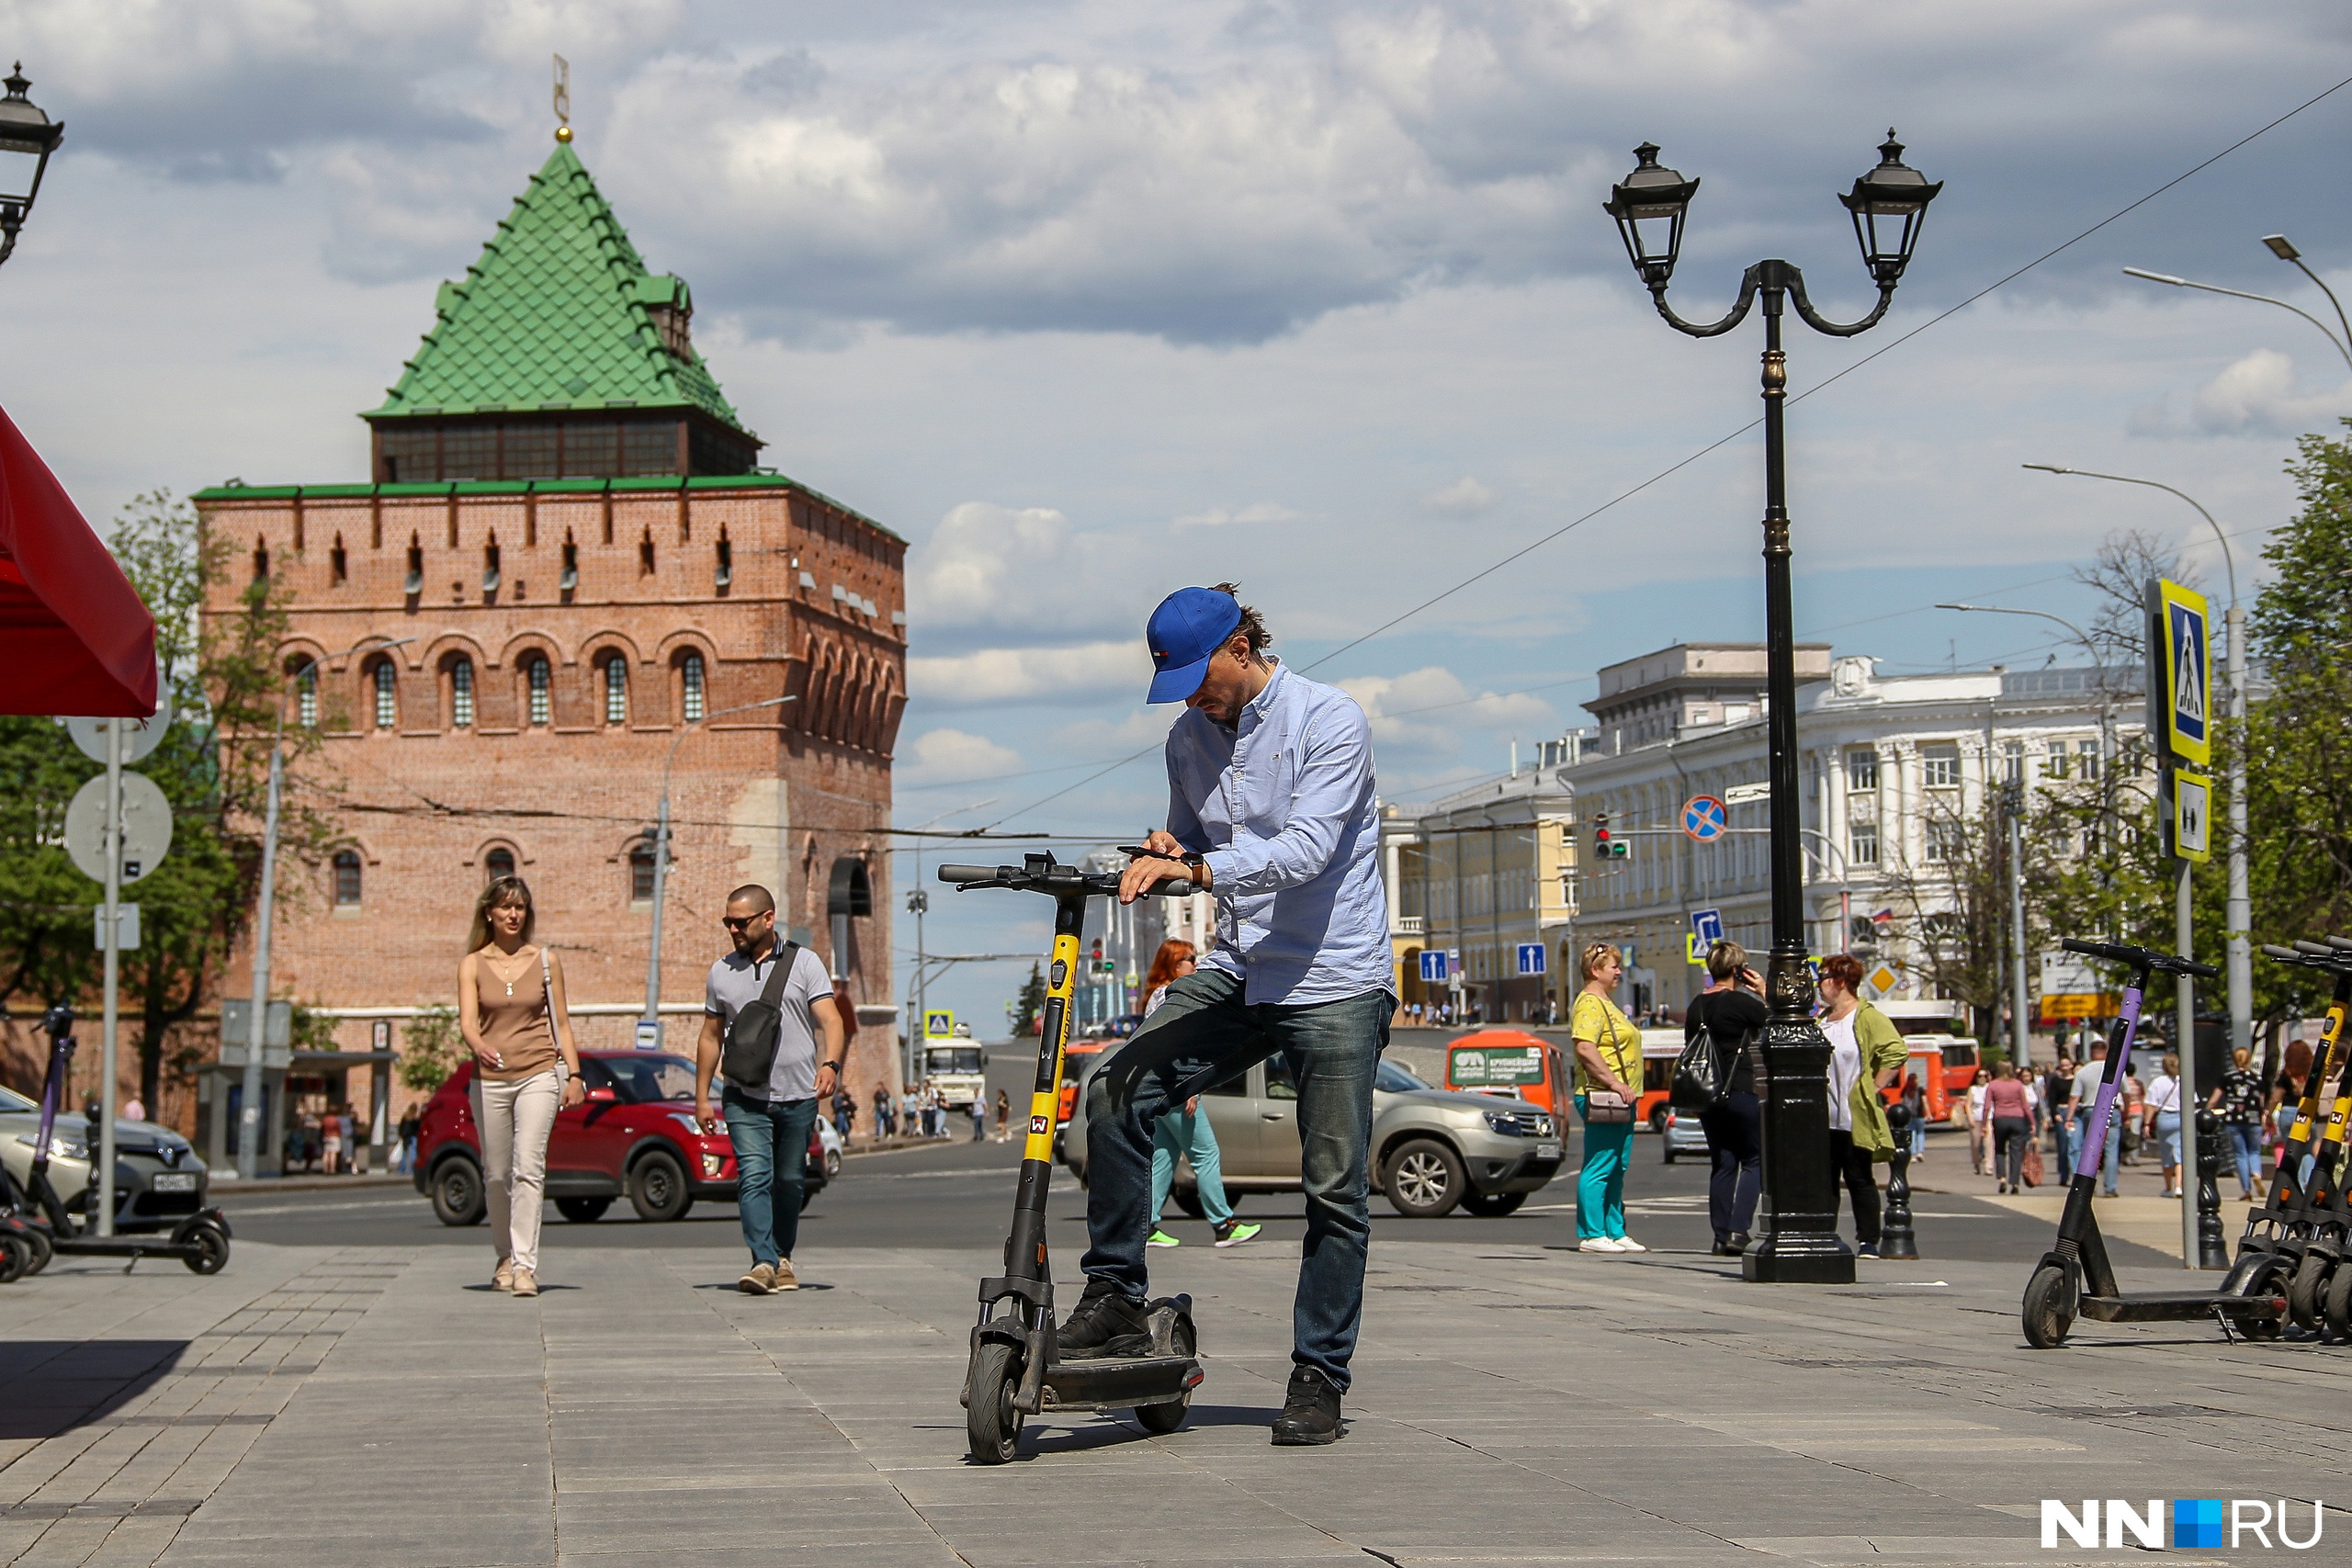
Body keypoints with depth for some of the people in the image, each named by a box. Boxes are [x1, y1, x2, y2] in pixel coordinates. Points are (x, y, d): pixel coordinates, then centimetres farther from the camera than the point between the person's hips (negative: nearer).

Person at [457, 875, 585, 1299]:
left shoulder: (546, 961, 7)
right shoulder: (472, 964, 4)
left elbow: (561, 1022, 11)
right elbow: (467, 1020, -8)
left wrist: (574, 1075, 3)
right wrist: (479, 1046, -30)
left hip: (539, 1073, -1)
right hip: (490, 1079, 1)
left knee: (529, 1168, -16)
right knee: (496, 1175, 7)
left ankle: (525, 1264, -20)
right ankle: (505, 1258, 27)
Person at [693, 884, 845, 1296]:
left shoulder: (804, 963, 3)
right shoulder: (722, 972, 11)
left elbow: (830, 1020, -6)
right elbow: (710, 1037, 17)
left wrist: (830, 1064, -25)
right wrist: (702, 1096, 13)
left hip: (798, 1096, -1)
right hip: (745, 1097, 1)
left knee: (789, 1181, 8)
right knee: (754, 1176, -15)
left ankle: (783, 1257, 23)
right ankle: (763, 1262, -23)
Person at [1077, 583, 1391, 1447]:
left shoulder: (1329, 720, -11)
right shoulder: (1188, 740, 9)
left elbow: (1307, 849, -23)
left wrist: (1196, 867, -35)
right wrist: (1168, 852, -2)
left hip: (1335, 984, -5)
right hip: (1238, 971, 6)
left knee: (1335, 1187, -3)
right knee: (1118, 1091, -15)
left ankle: (1319, 1377, 6)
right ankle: (1115, 1297, -8)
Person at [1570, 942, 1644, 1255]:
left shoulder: (1605, 1003, 22)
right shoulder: (1590, 1004, -11)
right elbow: (1585, 1048, -23)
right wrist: (1615, 1083, -23)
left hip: (1620, 1100, 11)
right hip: (1601, 1098, -11)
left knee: (1617, 1169, 12)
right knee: (1599, 1168, -9)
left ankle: (1616, 1232, 16)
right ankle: (1591, 1235, -8)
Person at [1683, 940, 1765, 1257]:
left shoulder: (1696, 1005, 10)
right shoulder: (1741, 1002, -11)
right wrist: (1764, 993, 6)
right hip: (1739, 1091, -6)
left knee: (1722, 1163, 11)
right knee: (1754, 1160, 3)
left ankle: (1721, 1235, 7)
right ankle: (1738, 1230, -10)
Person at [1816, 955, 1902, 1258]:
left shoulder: (1868, 1018, -8)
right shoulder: (1821, 1020, 15)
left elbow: (1897, 1052, -19)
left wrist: (1874, 1087, -16)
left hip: (1855, 1118, -7)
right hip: (1823, 1119, 7)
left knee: (1859, 1180, -2)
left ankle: (1868, 1242, 3)